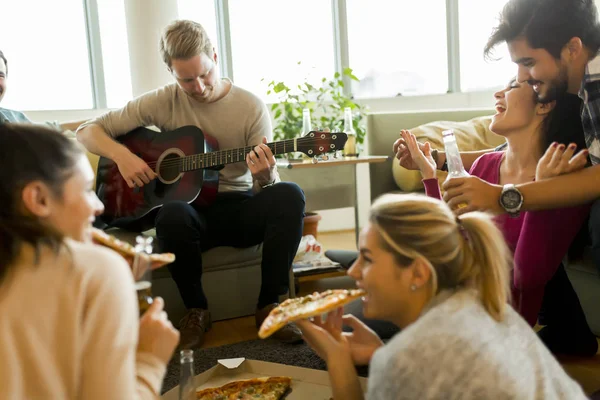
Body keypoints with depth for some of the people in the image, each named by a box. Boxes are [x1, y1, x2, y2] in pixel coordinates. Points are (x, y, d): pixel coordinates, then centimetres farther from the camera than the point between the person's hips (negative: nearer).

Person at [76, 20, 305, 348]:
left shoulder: (251, 107, -4)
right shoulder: (162, 102, -2)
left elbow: (268, 186, -5)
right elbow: (87, 131, 2)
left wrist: (264, 176, -29)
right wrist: (122, 156, -17)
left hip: (242, 209, 0)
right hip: (192, 210, 0)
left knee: (289, 195, -31)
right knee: (171, 214, -36)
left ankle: (269, 306, -15)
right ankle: (196, 309, -9)